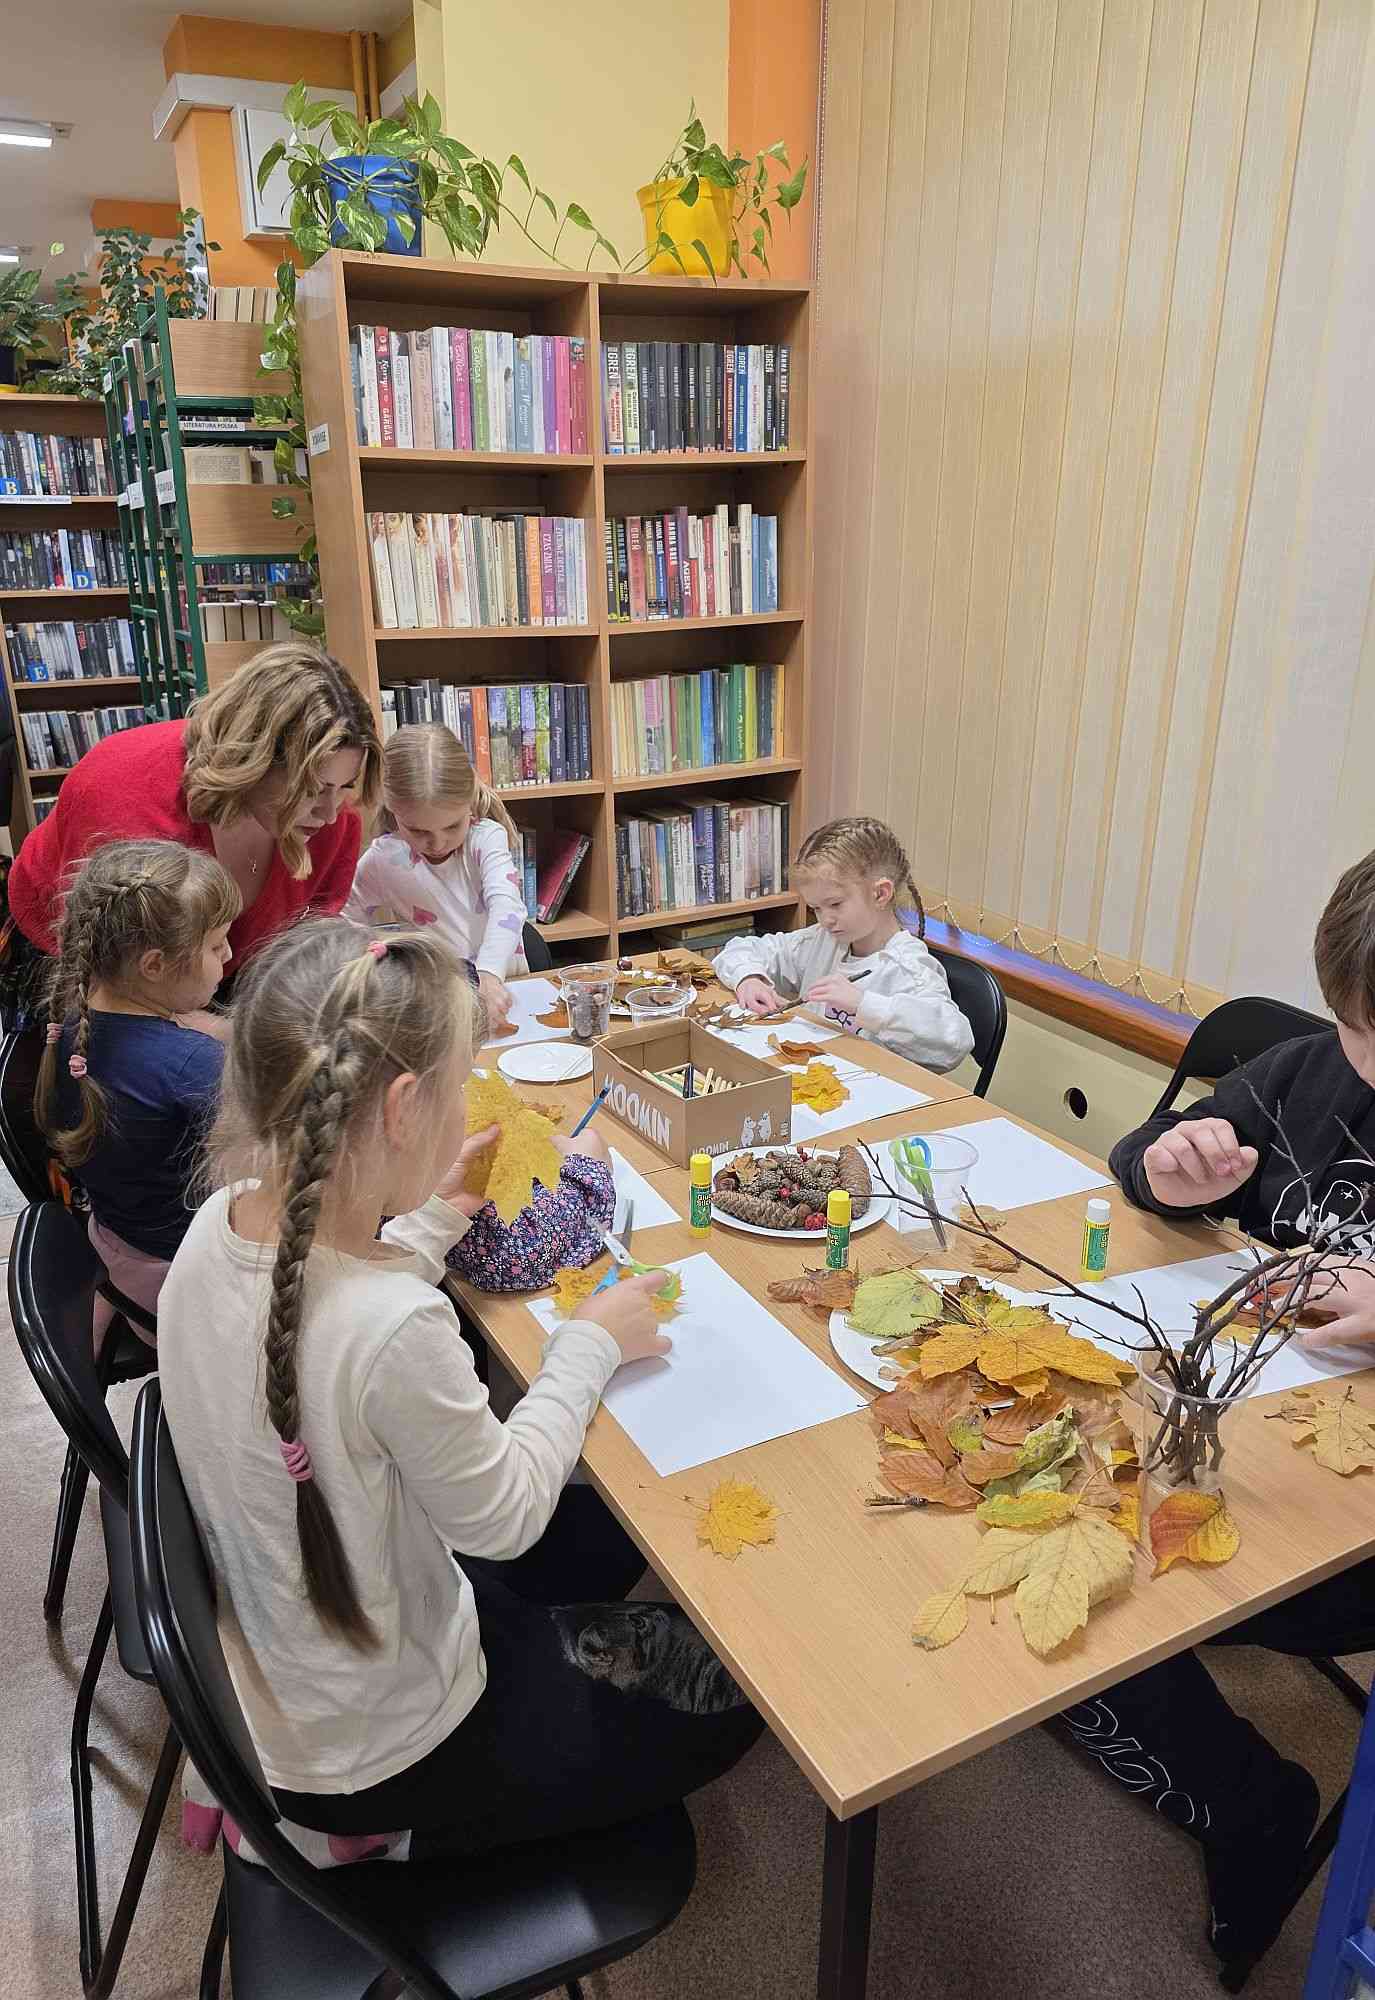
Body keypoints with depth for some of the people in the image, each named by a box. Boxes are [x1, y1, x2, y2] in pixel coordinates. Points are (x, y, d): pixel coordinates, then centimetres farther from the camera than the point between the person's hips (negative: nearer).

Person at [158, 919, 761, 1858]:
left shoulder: (219, 1226, -15)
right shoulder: (396, 1329, -40)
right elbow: (501, 1518, -22)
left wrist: (427, 1226, 1)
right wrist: (589, 1346, -11)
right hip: (372, 1749, -7)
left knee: (602, 1532, 25)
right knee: (729, 1687, 13)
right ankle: (434, 1839, 15)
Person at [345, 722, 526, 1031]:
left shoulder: (487, 837, -9)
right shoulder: (382, 860, -5)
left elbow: (506, 904, -23)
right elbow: (348, 921, 8)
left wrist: (490, 975, -39)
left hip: (503, 991, 1)